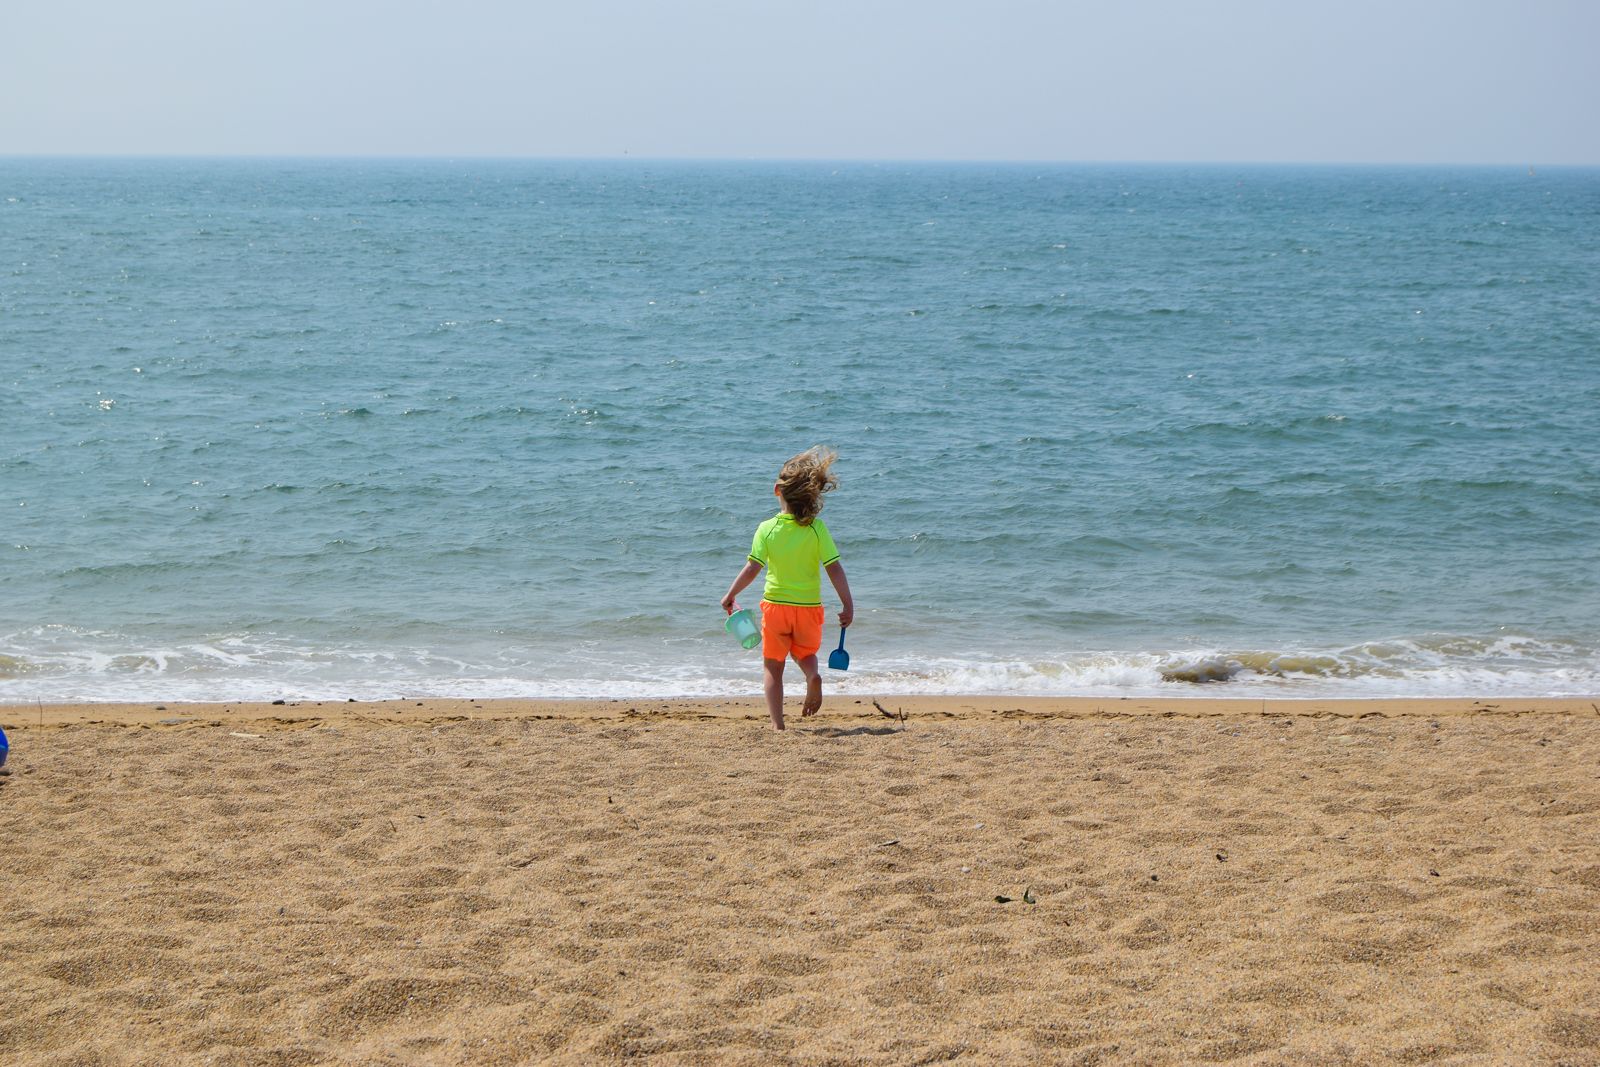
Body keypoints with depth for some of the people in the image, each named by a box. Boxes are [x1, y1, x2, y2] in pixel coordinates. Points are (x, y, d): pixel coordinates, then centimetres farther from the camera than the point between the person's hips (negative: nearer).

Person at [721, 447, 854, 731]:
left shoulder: (767, 529, -11)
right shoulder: (817, 528, -9)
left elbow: (752, 569, -12)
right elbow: (834, 569, -11)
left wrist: (730, 596, 2)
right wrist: (848, 605, -5)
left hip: (775, 604, -1)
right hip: (809, 606, 1)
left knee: (772, 665, 11)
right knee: (805, 651, 26)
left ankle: (777, 724, 3)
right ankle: (812, 676, -7)